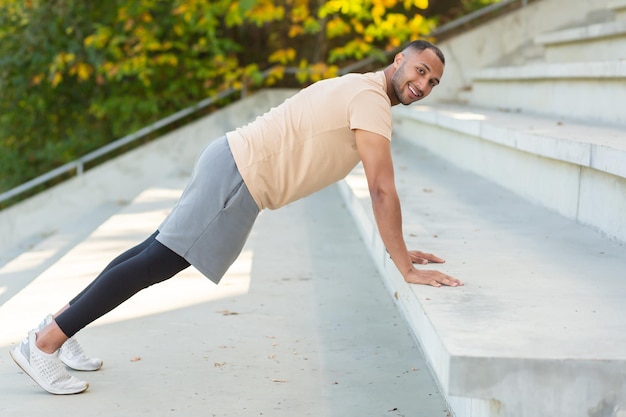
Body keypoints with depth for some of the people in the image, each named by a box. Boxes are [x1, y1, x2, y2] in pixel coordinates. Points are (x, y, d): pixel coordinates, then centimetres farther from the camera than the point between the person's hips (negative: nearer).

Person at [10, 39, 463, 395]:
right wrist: (405, 268, -14)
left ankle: (60, 322, 22)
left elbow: (379, 188, 24)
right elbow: (383, 191, -18)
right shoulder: (372, 100, -12)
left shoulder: (357, 91, 20)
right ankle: (44, 343, -3)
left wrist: (400, 249, 23)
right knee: (156, 262, -8)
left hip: (235, 163, 10)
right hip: (240, 175, -10)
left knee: (157, 252, 14)